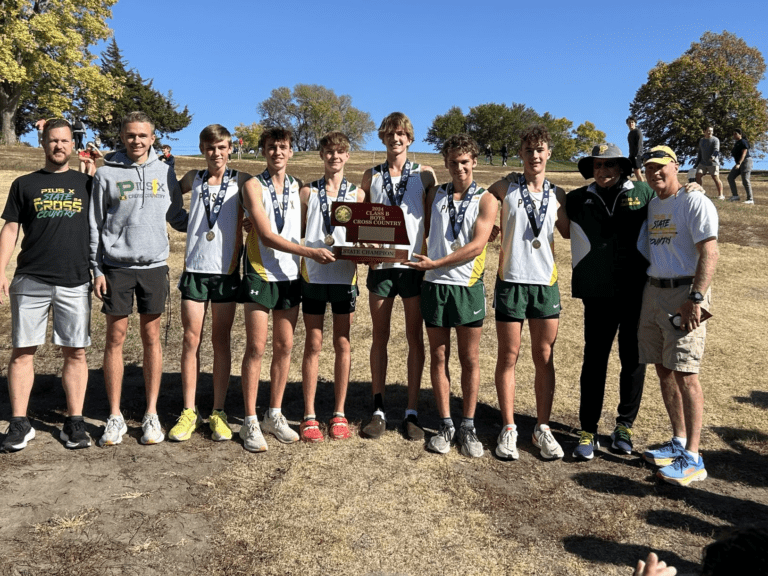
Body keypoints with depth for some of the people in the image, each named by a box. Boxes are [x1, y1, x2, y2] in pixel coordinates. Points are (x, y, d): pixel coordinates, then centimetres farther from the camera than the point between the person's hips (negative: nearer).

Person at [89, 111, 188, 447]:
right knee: (116, 337, 2)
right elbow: (95, 226, 3)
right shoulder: (106, 174, 2)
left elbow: (177, 218, 15)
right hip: (116, 266, -1)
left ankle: (151, 415, 14)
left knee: (152, 337, 5)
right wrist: (97, 270, -2)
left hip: (154, 266, 1)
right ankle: (115, 417, 13)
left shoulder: (165, 173, 8)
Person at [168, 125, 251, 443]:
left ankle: (218, 412, 12)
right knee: (191, 339, 1)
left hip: (227, 270, -1)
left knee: (221, 341, 5)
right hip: (195, 269, 2)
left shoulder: (240, 180, 3)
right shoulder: (193, 178, 10)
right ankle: (189, 411, 10)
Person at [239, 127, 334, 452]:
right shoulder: (253, 186, -3)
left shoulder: (298, 188, 11)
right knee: (256, 348, -2)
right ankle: (250, 422, 8)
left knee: (285, 347, 7)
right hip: (260, 274, -4)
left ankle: (274, 415, 20)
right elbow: (267, 236, -13)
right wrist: (310, 252, -20)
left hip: (291, 275, 4)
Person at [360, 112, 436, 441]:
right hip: (380, 264, 2)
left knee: (415, 337, 3)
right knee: (379, 336, 6)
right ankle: (378, 411, 14)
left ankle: (412, 413, 11)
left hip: (414, 264, -1)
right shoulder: (371, 177, 11)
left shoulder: (424, 175, 6)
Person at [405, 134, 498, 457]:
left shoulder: (485, 200, 2)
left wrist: (436, 263, -14)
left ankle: (468, 427, 15)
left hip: (468, 285, -2)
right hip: (434, 285, 3)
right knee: (438, 357, 6)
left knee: (469, 359, 4)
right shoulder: (435, 195, 13)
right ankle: (446, 426, 16)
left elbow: (477, 245, -9)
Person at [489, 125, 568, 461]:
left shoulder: (557, 195, 10)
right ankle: (508, 429, 15)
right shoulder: (505, 189, 3)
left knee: (545, 358, 6)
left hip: (546, 282, 2)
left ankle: (543, 429, 18)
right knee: (508, 357, 3)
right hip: (511, 281, -2)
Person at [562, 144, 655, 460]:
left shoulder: (644, 193, 6)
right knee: (594, 361, 2)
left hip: (637, 293, 0)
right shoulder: (578, 199, 8)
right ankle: (588, 431, 12)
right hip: (598, 294, 0)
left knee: (633, 360, 9)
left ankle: (625, 425, 25)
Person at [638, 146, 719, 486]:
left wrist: (695, 299, -23)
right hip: (653, 292, 8)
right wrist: (641, 297, 14)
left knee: (685, 374, -9)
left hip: (684, 294, -8)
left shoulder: (695, 202, -8)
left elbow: (709, 253, -16)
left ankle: (693, 459, -4)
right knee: (663, 369, 11)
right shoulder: (651, 206, 15)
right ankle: (679, 442, 24)